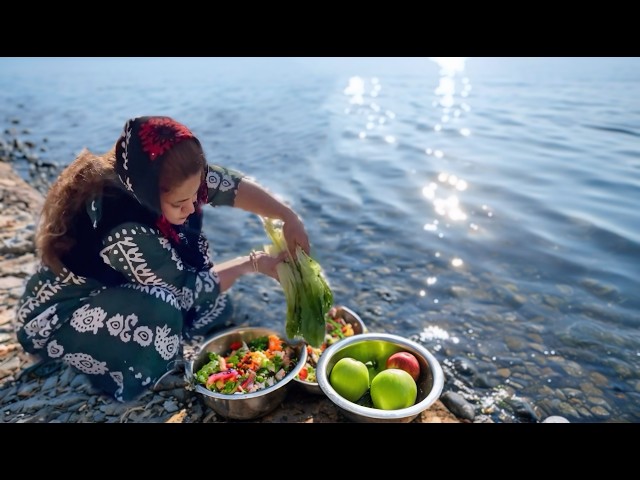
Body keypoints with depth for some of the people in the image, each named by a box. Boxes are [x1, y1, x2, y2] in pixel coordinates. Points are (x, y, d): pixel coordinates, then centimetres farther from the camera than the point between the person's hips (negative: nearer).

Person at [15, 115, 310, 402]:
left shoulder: (156, 179, -21)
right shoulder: (125, 233, -40)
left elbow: (233, 186, -11)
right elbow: (187, 288, -25)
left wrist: (288, 217, -20)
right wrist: (253, 263, -16)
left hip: (111, 287, 7)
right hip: (55, 316, -6)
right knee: (158, 311, -33)